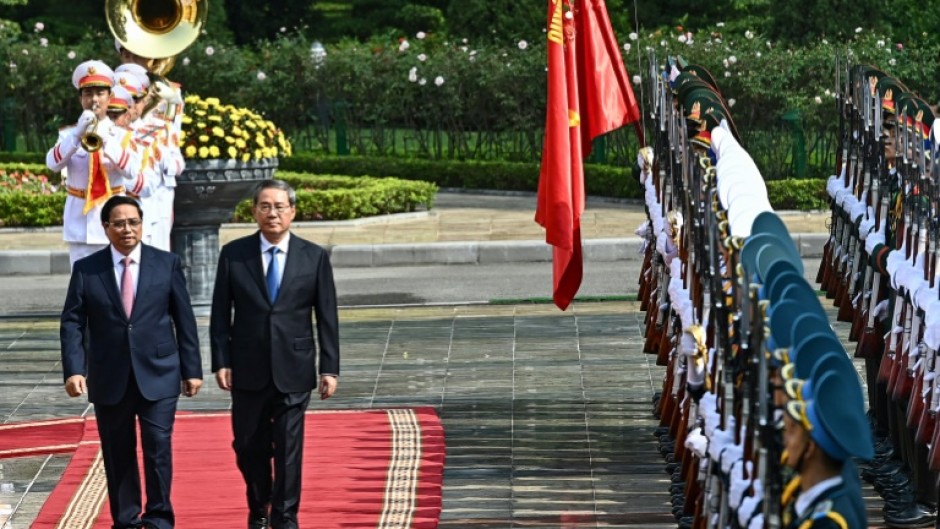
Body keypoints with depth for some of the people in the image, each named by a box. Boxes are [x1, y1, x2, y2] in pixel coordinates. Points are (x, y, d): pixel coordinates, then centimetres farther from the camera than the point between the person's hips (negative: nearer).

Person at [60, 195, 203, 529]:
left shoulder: (167, 264, 3)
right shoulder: (86, 270, 2)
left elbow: (184, 319, 5)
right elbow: (72, 323, -1)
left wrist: (192, 369, 3)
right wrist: (74, 370, -13)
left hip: (157, 375, -1)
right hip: (109, 379, 1)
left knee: (158, 448, -8)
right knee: (118, 454, 6)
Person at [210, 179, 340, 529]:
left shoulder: (314, 257, 1)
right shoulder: (233, 254, 1)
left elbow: (327, 318, 2)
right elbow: (220, 313, 3)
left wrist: (329, 368, -3)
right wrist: (221, 362, -5)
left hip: (293, 371, -1)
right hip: (247, 370, 1)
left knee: (288, 449, -1)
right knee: (248, 448, 9)